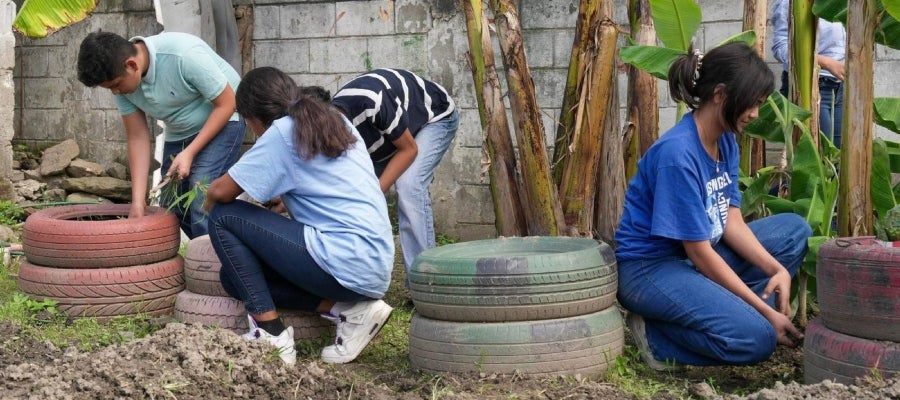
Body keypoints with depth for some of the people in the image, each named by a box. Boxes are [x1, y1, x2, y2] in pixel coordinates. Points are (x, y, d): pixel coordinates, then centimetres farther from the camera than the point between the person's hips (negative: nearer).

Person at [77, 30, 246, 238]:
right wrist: (138, 202, -15)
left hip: (221, 122, -7)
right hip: (178, 132, 7)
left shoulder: (184, 55, -34)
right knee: (171, 206, 5)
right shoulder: (123, 80, -14)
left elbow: (226, 103, -23)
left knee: (202, 203, -23)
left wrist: (190, 153, -26)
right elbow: (137, 137, -9)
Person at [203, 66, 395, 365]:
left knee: (224, 218, 0)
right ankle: (350, 309, 4)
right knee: (235, 275, 14)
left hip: (346, 262, -9)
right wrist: (286, 200, 35)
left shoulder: (282, 132, -7)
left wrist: (210, 201, 15)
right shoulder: (336, 122, 17)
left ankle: (270, 334, -4)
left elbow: (222, 192, -6)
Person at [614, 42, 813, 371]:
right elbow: (699, 252, -22)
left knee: (795, 229, 5)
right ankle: (654, 334, -6)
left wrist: (777, 268, -14)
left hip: (701, 256, 10)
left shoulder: (726, 142, 3)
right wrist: (765, 311, -18)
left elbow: (732, 221, 3)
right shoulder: (677, 154, -25)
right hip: (650, 268, -10)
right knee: (756, 337, -27)